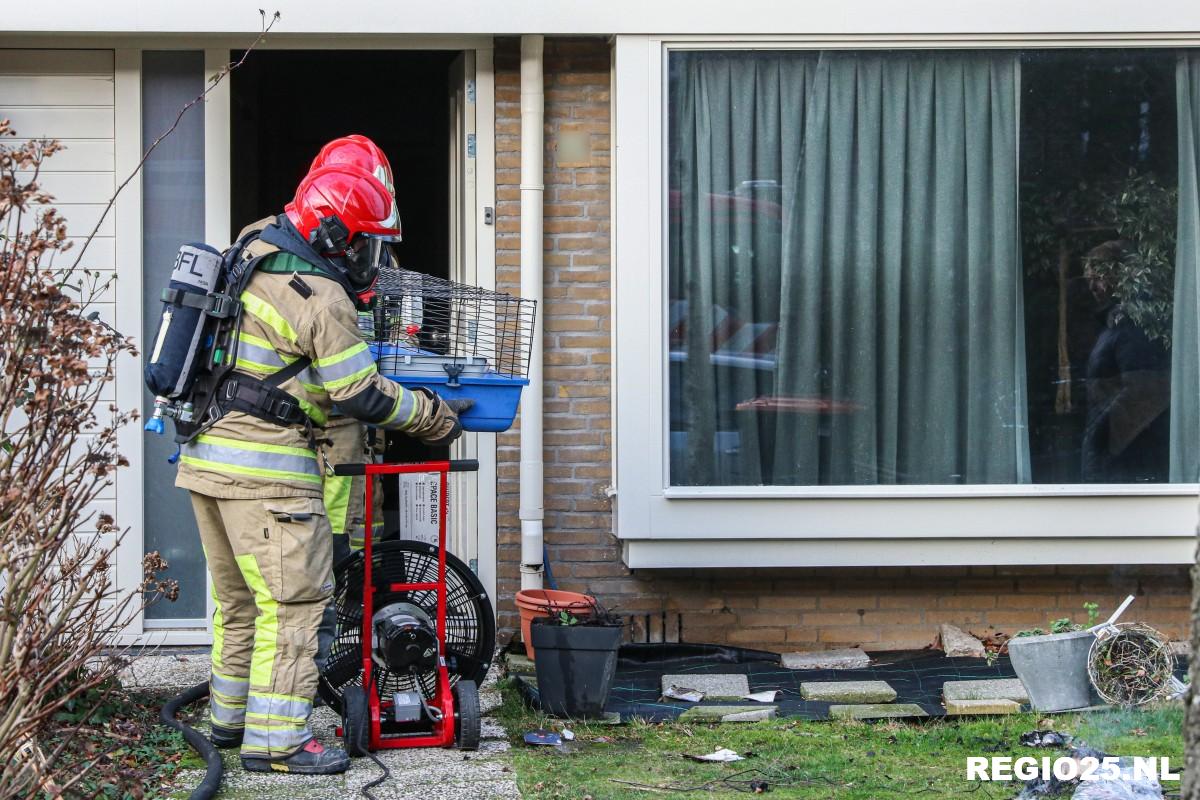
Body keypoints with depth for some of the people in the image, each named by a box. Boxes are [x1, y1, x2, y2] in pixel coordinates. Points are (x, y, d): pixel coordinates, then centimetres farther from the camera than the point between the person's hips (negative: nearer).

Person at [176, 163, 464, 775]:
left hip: (207, 458, 9)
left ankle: (230, 718, 30)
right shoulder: (322, 299, -14)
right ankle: (275, 741, -5)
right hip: (267, 471, -9)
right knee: (293, 600, -5)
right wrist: (434, 415, 1)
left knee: (238, 599, 20)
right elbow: (362, 396, -12)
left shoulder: (254, 257, 11)